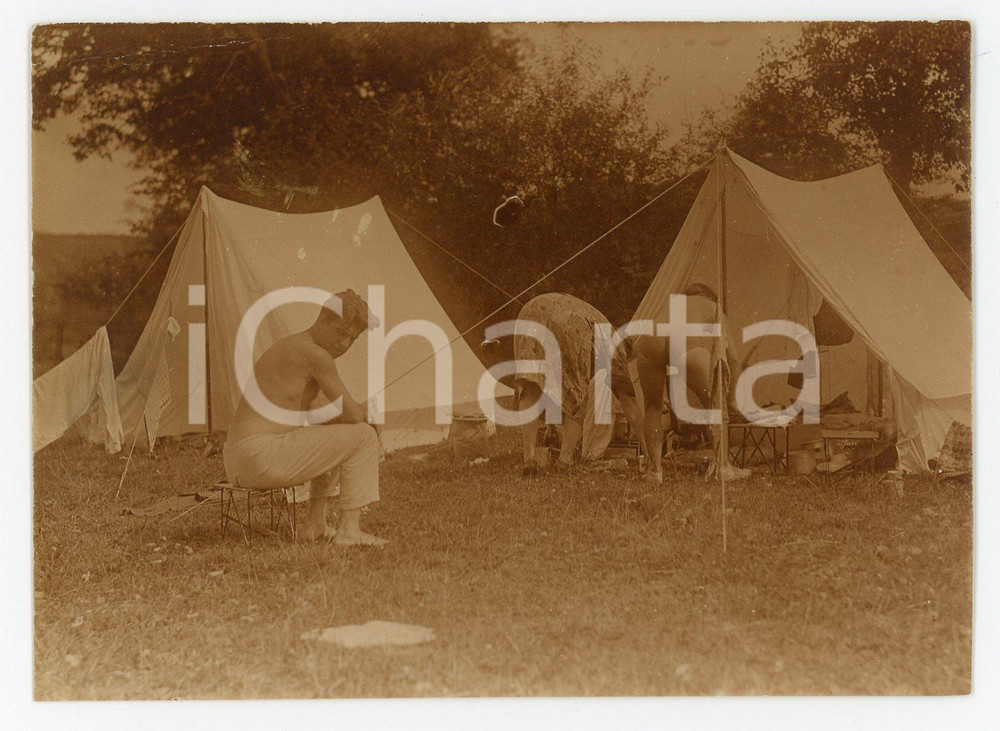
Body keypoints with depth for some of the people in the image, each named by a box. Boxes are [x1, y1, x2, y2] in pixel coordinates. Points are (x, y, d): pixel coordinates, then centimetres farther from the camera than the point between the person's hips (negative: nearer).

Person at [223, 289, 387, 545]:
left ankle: (316, 524, 23)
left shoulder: (288, 347, 19)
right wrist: (365, 411, 15)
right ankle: (349, 529, -1)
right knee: (363, 436, -3)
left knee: (336, 438, 31)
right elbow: (353, 414, -10)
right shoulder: (317, 355, -11)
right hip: (265, 457, -10)